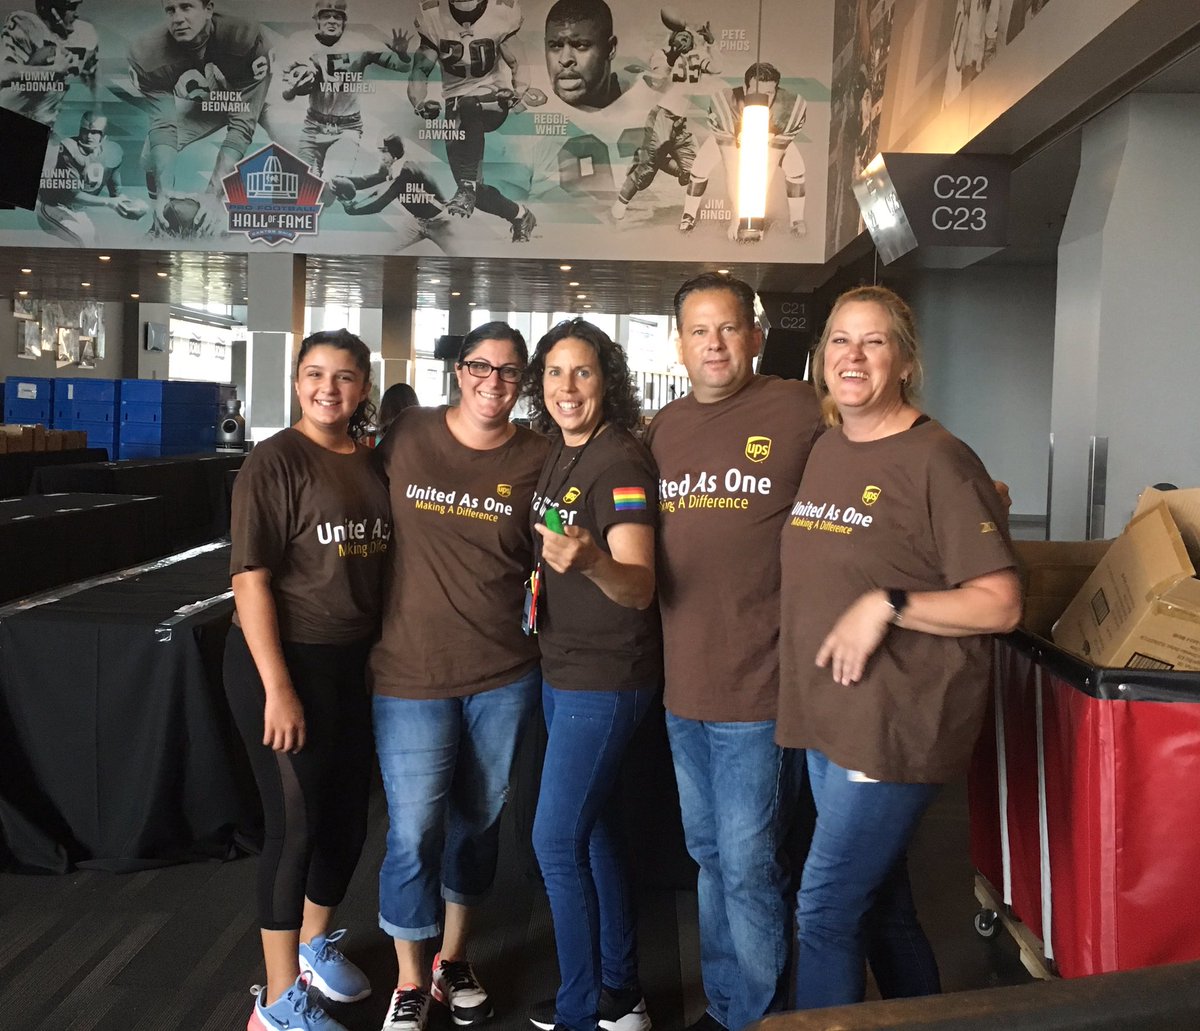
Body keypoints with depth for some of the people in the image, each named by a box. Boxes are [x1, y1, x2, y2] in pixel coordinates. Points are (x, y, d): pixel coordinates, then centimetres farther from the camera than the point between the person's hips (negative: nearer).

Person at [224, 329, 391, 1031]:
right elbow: (251, 579, -16)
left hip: (355, 662, 7)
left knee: (350, 815, 17)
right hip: (284, 659, -6)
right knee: (296, 822, 2)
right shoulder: (276, 461, -13)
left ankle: (316, 941, 43)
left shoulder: (372, 463, 6)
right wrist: (278, 689, -20)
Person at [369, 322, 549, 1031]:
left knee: (479, 820, 16)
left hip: (507, 673, 1)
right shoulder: (408, 436, -2)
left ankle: (455, 961, 38)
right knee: (414, 832, 2)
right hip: (414, 672, -1)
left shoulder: (538, 457, -2)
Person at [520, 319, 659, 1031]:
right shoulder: (560, 452, 7)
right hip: (563, 668, 9)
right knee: (596, 824, 17)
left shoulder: (621, 461, -18)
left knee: (557, 839, -4)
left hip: (606, 676, -9)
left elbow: (639, 587, -29)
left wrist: (590, 559, -46)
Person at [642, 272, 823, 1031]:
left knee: (748, 866, 2)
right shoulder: (665, 428, 10)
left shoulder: (800, 412, -9)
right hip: (683, 685, 6)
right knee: (709, 856, 19)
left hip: (759, 690, -6)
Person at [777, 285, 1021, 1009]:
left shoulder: (937, 461, -13)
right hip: (829, 714, 8)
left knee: (824, 909, -4)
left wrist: (887, 605, -22)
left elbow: (1000, 604, -16)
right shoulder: (823, 452, 10)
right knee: (880, 902, 20)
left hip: (898, 724, -8)